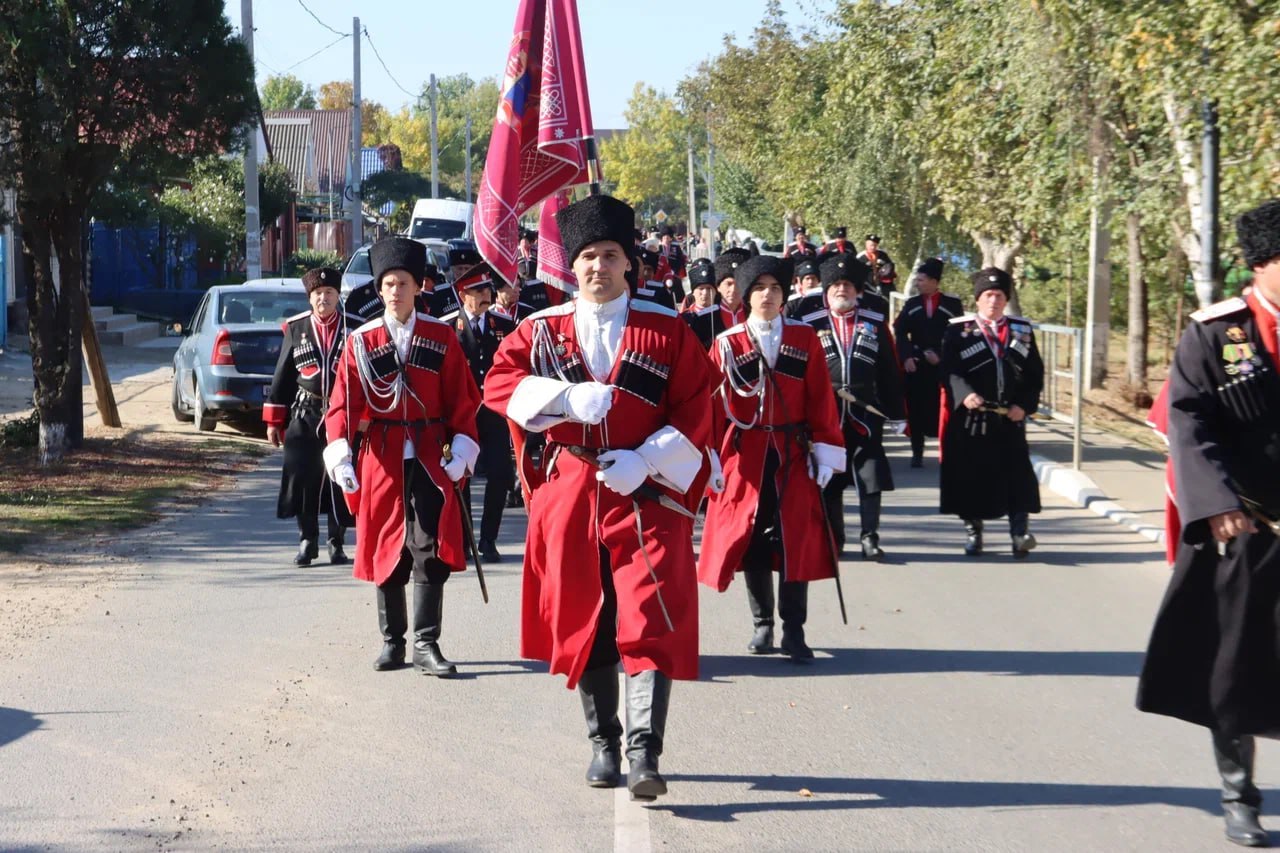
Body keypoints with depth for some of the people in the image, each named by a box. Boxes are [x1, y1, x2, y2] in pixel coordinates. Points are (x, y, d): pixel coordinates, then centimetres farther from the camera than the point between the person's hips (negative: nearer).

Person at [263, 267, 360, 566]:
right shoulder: (295, 329, 5)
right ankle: (307, 541, 13)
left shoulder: (355, 329, 2)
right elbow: (282, 377, 8)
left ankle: (337, 543, 15)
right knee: (301, 479, 0)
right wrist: (274, 421, 6)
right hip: (305, 416, 1)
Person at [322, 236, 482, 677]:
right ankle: (392, 641, 17)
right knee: (386, 547, 7)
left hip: (430, 455, -1)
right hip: (381, 456, 1)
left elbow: (462, 398, 3)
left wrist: (462, 448, -7)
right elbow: (343, 401, -3)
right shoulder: (361, 341, 3)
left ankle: (426, 643, -3)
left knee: (430, 549, -7)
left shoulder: (442, 337, 2)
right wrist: (340, 453, -16)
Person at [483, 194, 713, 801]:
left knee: (650, 625, -11)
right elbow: (499, 382, -3)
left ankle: (645, 755, -15)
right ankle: (604, 745, 22)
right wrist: (567, 396, -18)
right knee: (583, 623, 8)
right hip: (570, 494, 2)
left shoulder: (668, 331, 3)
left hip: (647, 495, -2)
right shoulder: (543, 330, 9)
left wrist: (644, 459, -14)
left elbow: (696, 410, 0)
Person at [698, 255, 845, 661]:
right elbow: (712, 404, 2)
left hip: (793, 456, 0)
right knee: (750, 540, 4)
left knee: (797, 540, -2)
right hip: (745, 456, 0)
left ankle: (793, 630, 6)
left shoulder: (805, 338, 3)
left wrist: (824, 454, -3)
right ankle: (762, 625, 17)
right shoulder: (727, 344, 2)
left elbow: (821, 399, 2)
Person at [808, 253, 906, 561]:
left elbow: (890, 373, 9)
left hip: (865, 415, 0)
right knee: (829, 480, 5)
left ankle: (869, 536, 1)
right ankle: (833, 539, 15)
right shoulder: (812, 327, 5)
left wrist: (896, 414, 6)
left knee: (871, 477, -5)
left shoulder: (876, 324, 8)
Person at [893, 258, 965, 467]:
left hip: (944, 366, -2)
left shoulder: (953, 304, 0)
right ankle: (917, 453, 7)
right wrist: (906, 357, -10)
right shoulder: (911, 304, 8)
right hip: (915, 364, 2)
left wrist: (939, 354, -10)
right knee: (915, 409, 0)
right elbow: (900, 332, 4)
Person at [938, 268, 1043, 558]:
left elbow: (1035, 373, 10)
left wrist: (1024, 405, -5)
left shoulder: (1022, 330, 10)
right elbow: (948, 370, -7)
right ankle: (973, 531, 15)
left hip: (1010, 421, 2)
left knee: (1017, 477, -4)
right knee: (971, 477, 3)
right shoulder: (959, 330, 2)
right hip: (970, 419, -2)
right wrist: (965, 394, -25)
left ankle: (1019, 532, -4)